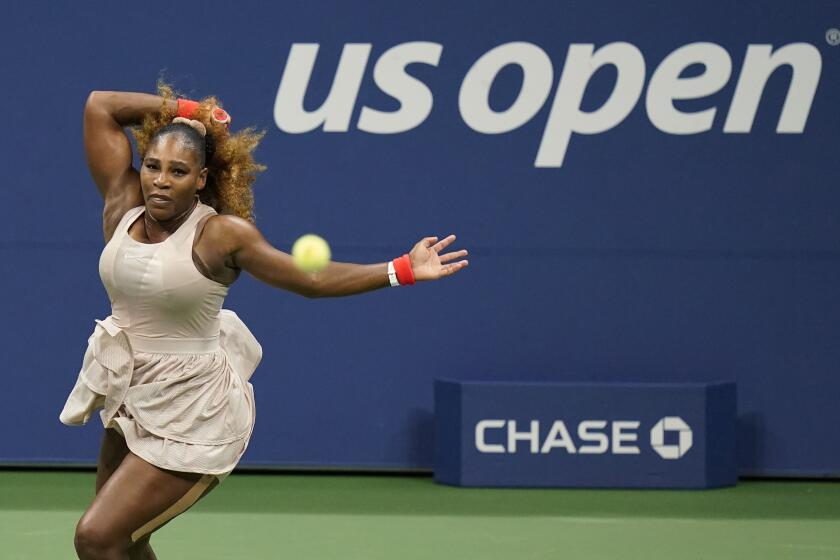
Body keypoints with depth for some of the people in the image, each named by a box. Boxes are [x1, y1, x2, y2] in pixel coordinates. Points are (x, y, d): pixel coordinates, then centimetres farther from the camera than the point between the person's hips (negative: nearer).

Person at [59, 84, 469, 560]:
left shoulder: (222, 234, -13)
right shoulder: (124, 203, -3)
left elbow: (312, 279, -3)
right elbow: (101, 106, 0)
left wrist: (403, 270, -5)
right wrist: (183, 110, 0)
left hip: (189, 415, -6)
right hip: (130, 398, 6)